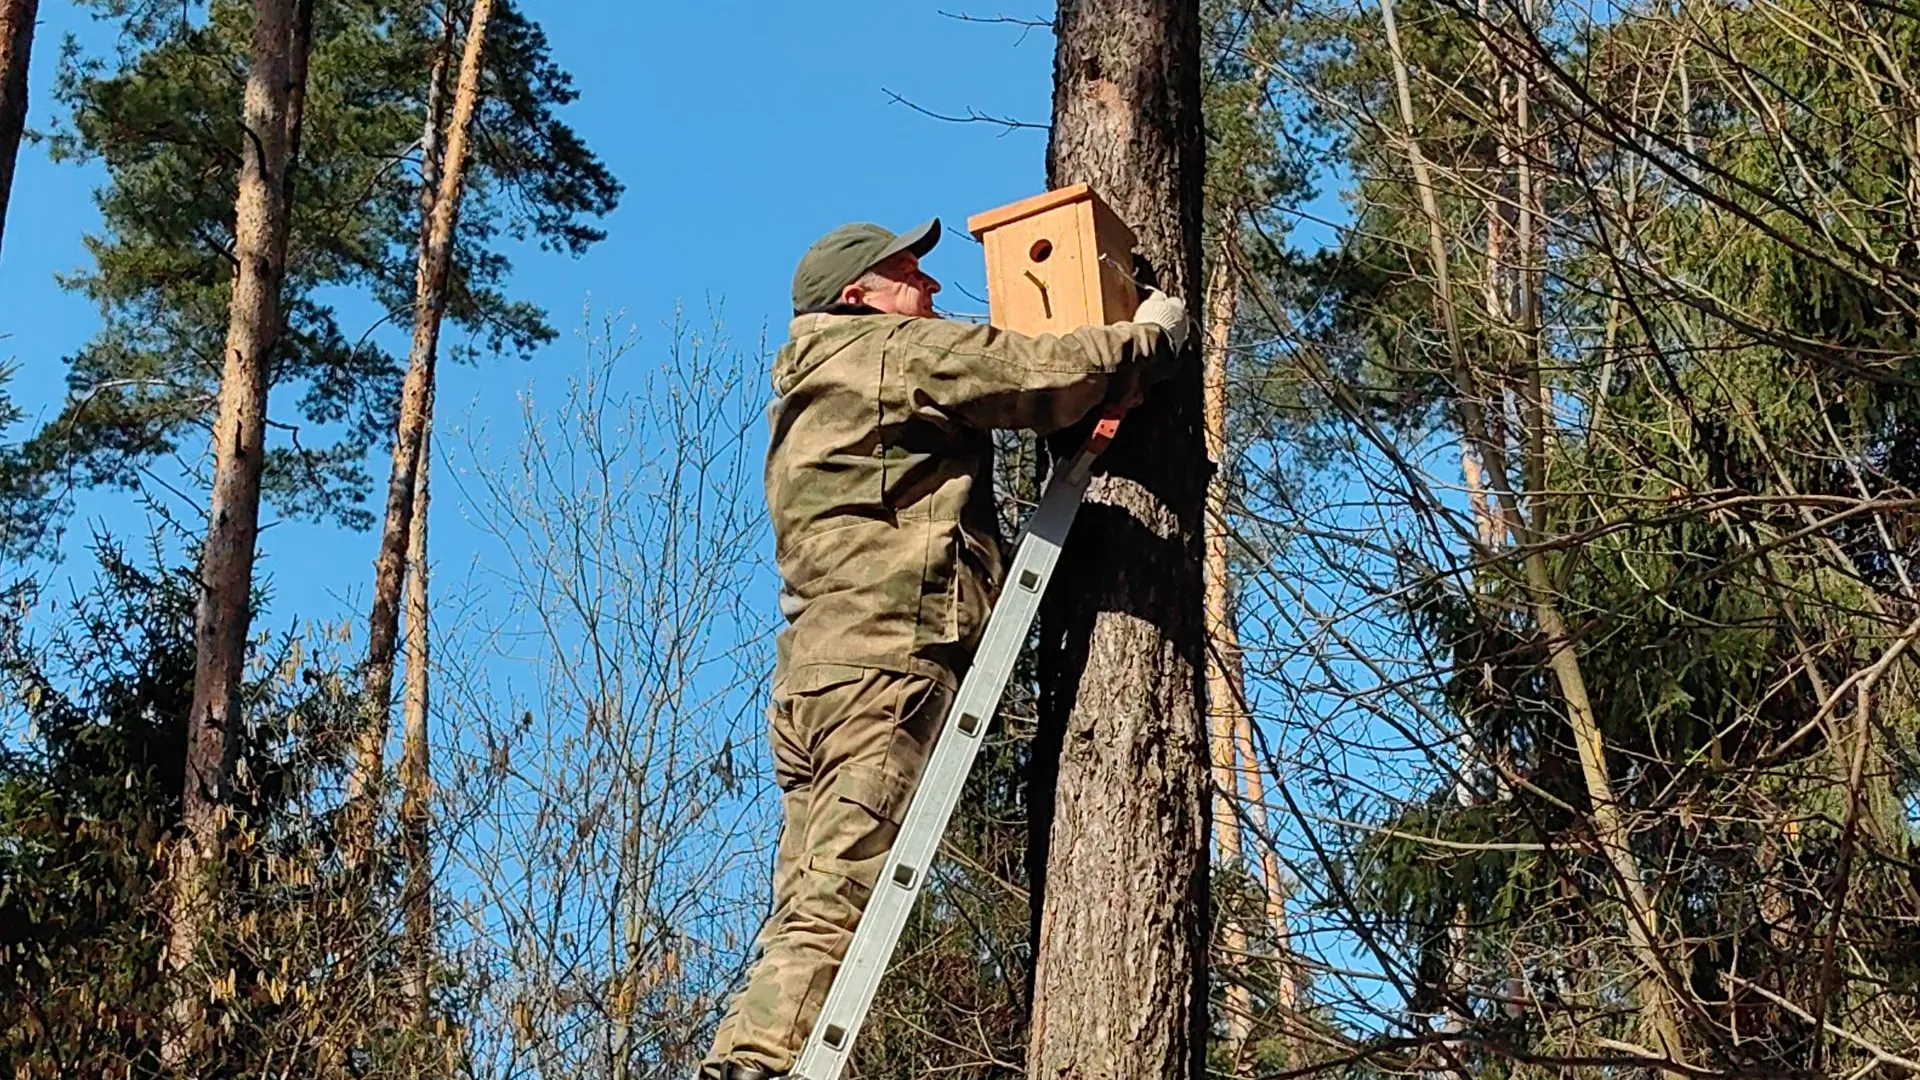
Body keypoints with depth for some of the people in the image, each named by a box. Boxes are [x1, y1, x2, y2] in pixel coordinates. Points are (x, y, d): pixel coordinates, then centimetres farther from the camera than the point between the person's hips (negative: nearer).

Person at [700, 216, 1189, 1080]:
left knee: (807, 915, 3)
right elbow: (1048, 376, -4)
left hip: (814, 666, 9)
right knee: (830, 914, -17)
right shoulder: (898, 349, 3)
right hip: (887, 661, -9)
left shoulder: (813, 383, 30)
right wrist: (1151, 336, 13)